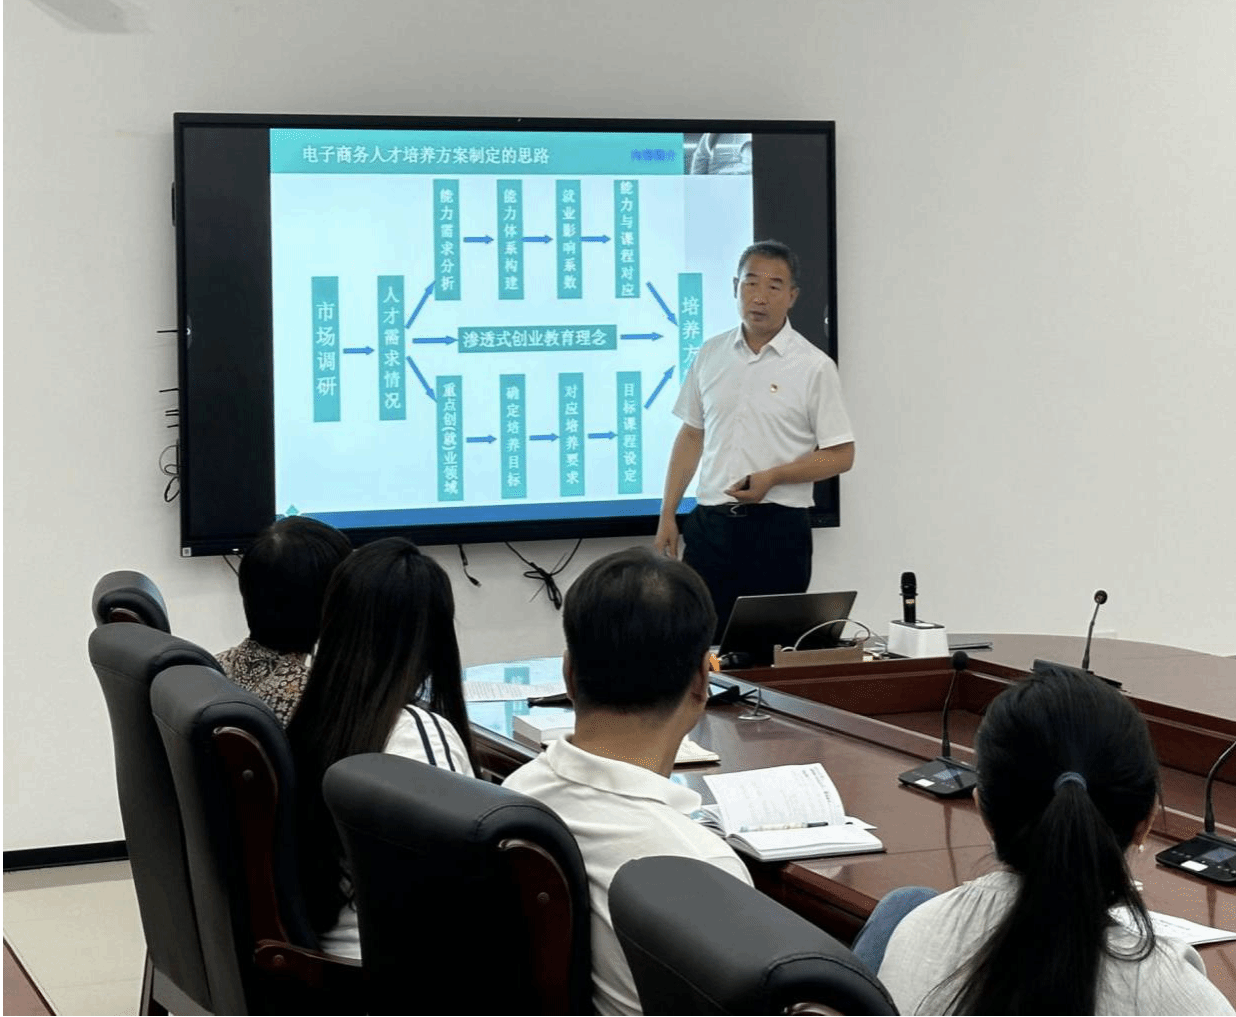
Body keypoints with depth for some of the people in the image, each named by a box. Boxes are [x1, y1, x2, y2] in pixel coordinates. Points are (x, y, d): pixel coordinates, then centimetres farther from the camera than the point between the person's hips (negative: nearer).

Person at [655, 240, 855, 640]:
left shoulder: (813, 366, -4)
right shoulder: (711, 355, 8)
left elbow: (841, 455, -4)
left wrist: (772, 478, -16)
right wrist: (667, 514, 9)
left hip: (779, 527, -3)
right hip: (711, 522, 3)